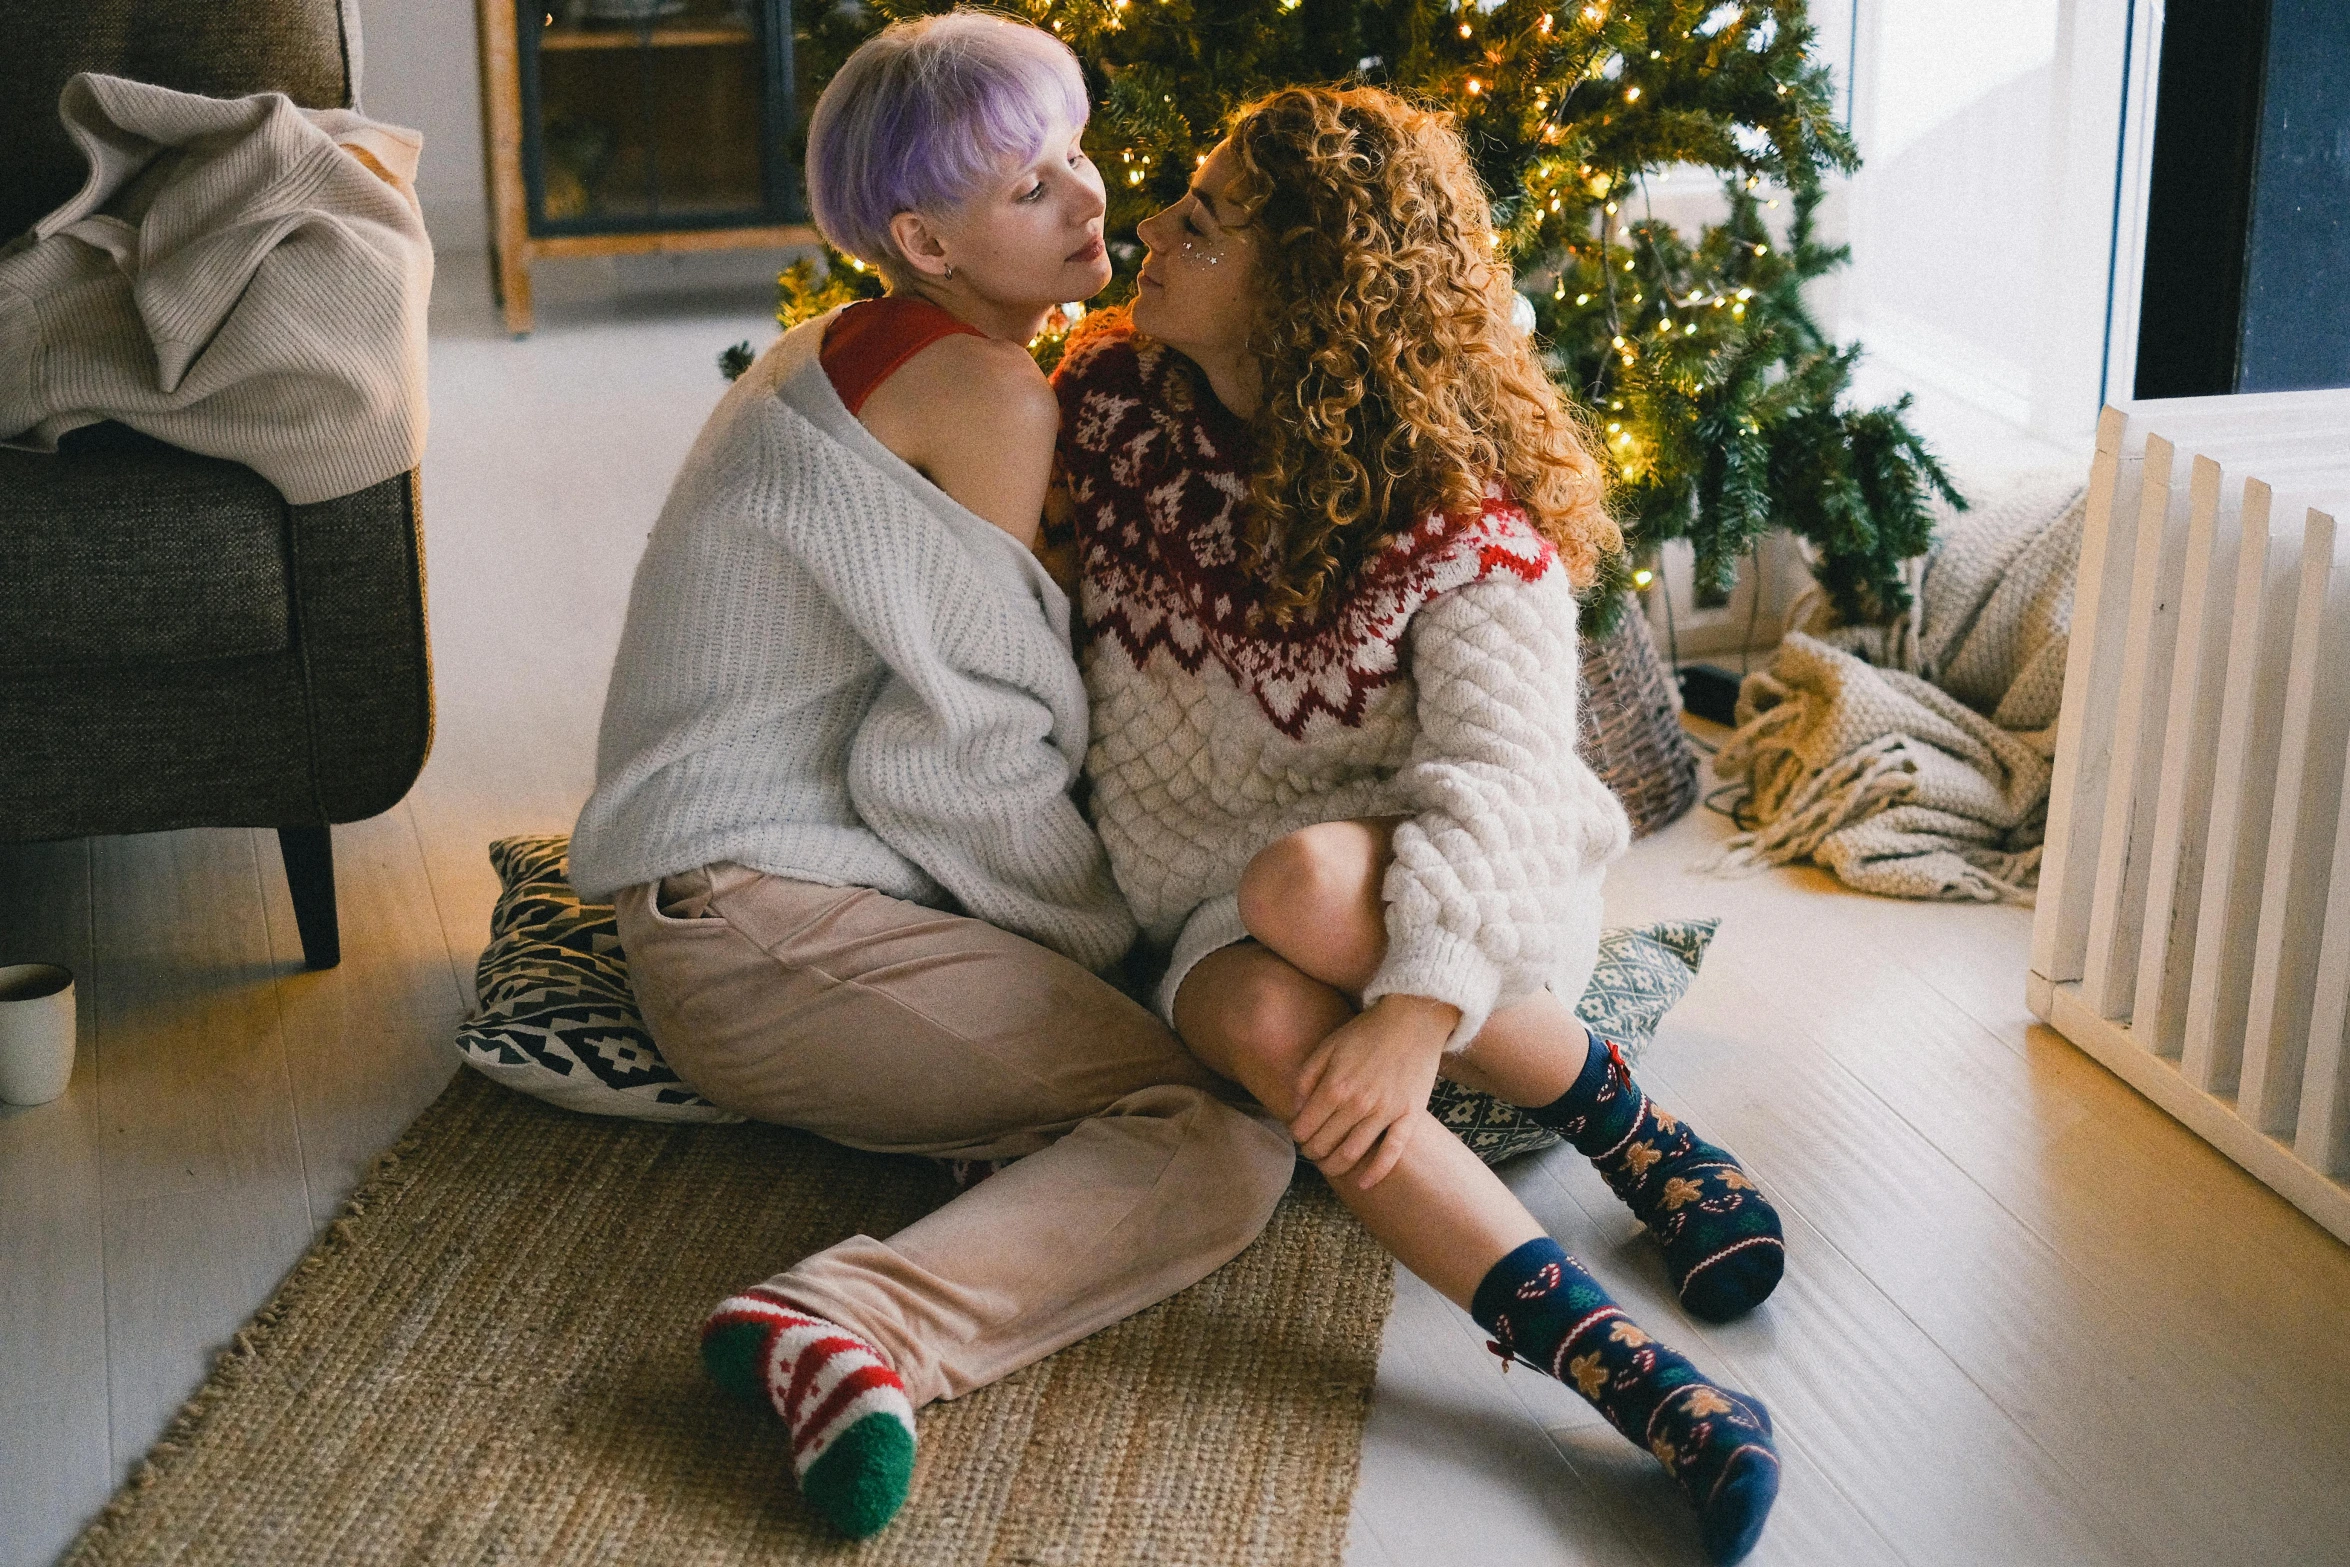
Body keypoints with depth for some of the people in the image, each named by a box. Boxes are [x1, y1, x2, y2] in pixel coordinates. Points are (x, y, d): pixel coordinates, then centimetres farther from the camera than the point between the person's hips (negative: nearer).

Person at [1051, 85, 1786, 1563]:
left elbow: (1502, 770, -27)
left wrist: (1422, 1000, -40)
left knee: (1309, 889, -41)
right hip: (1212, 902, 4)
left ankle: (1637, 1133, -17)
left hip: (1451, 880, -4)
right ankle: (1634, 1382, -41)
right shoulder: (1110, 398, -1)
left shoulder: (1455, 504, -17)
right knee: (1268, 1023, -34)